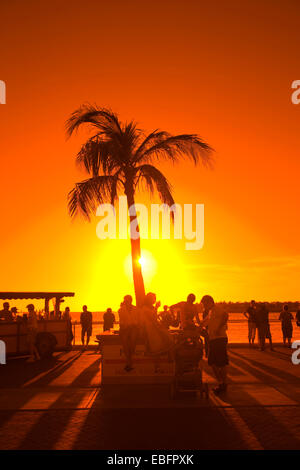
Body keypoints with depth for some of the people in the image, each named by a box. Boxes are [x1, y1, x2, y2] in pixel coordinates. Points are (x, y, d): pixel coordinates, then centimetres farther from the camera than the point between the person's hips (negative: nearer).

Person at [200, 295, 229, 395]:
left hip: (219, 338, -10)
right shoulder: (210, 313, 23)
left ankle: (224, 385, 6)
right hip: (213, 339, 10)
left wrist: (219, 329, -30)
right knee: (212, 363, 12)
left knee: (222, 363, -2)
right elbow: (203, 323, 33)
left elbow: (225, 315, -28)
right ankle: (220, 383, 22)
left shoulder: (216, 309, -7)